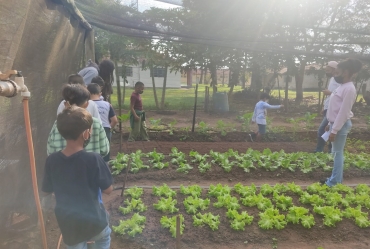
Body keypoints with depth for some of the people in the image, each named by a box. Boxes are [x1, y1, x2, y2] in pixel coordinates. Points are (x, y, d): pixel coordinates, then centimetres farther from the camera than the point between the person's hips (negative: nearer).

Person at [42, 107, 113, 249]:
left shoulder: (51, 161, -12)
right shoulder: (93, 159, -24)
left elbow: (47, 192, 2)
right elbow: (108, 190, -14)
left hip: (68, 225, 3)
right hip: (93, 221, -2)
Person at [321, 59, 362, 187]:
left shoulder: (349, 89, -19)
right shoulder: (342, 86, 11)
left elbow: (343, 112, -22)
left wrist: (334, 130, -22)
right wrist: (330, 124, 20)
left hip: (341, 125, -9)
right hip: (336, 123, 9)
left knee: (337, 153, -3)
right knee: (336, 152, 14)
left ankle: (335, 182, 5)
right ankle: (336, 178, 24)